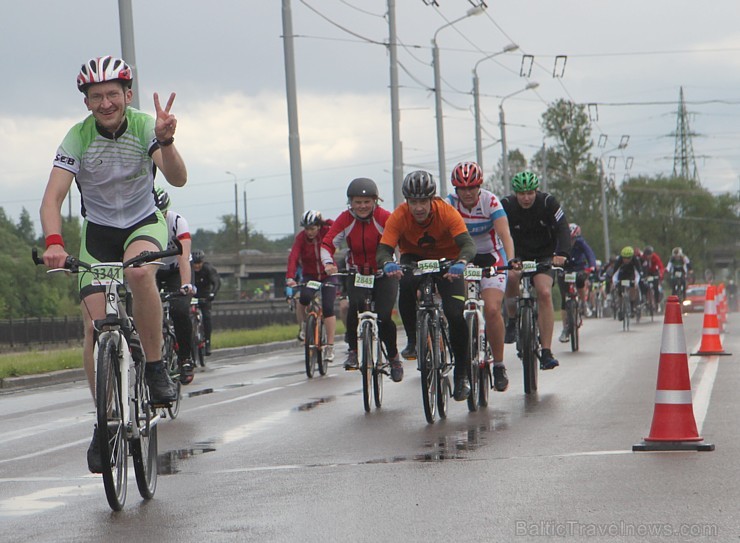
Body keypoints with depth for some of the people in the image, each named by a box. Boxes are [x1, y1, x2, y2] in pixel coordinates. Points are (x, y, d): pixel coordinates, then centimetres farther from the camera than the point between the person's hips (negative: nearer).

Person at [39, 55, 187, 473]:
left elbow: (178, 179, -31)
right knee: (96, 326, -11)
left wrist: (165, 141, -51)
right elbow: (53, 198, -25)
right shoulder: (77, 138, -18)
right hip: (98, 230, 1)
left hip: (145, 223, -1)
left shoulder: (145, 127, -18)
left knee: (139, 271, -37)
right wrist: (54, 243, -44)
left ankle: (156, 367, -20)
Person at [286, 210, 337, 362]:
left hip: (327, 276, 0)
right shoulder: (301, 238, -14)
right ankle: (303, 326, -3)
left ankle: (330, 347, -11)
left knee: (328, 307, -16)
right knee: (304, 297, -30)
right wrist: (290, 277, -41)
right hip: (309, 276, 0)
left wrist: (325, 221, -29)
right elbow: (293, 257, -27)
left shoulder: (326, 232, -12)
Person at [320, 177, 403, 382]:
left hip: (384, 275, -1)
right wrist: (328, 263, -34)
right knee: (355, 306, -28)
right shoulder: (345, 219, -10)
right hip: (357, 275, 1)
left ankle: (394, 357, 10)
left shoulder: (384, 218, -16)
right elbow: (327, 244, -14)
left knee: (383, 318, -15)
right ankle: (353, 351, -11)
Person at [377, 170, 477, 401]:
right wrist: (388, 264, -55)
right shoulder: (399, 216, -25)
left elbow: (467, 243, -39)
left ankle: (462, 373, -1)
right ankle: (413, 339, -15)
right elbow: (383, 249, -31)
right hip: (414, 258, 1)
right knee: (406, 283, -35)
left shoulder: (447, 212, -28)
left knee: (455, 314, -17)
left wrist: (461, 263, -61)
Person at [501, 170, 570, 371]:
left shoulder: (548, 202, -17)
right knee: (512, 276, -33)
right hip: (518, 256, 1)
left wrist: (562, 254, -44)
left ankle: (546, 352, -23)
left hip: (544, 256, -1)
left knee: (544, 294, -23)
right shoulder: (506, 206, -16)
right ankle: (512, 320, -8)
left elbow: (562, 228, -26)